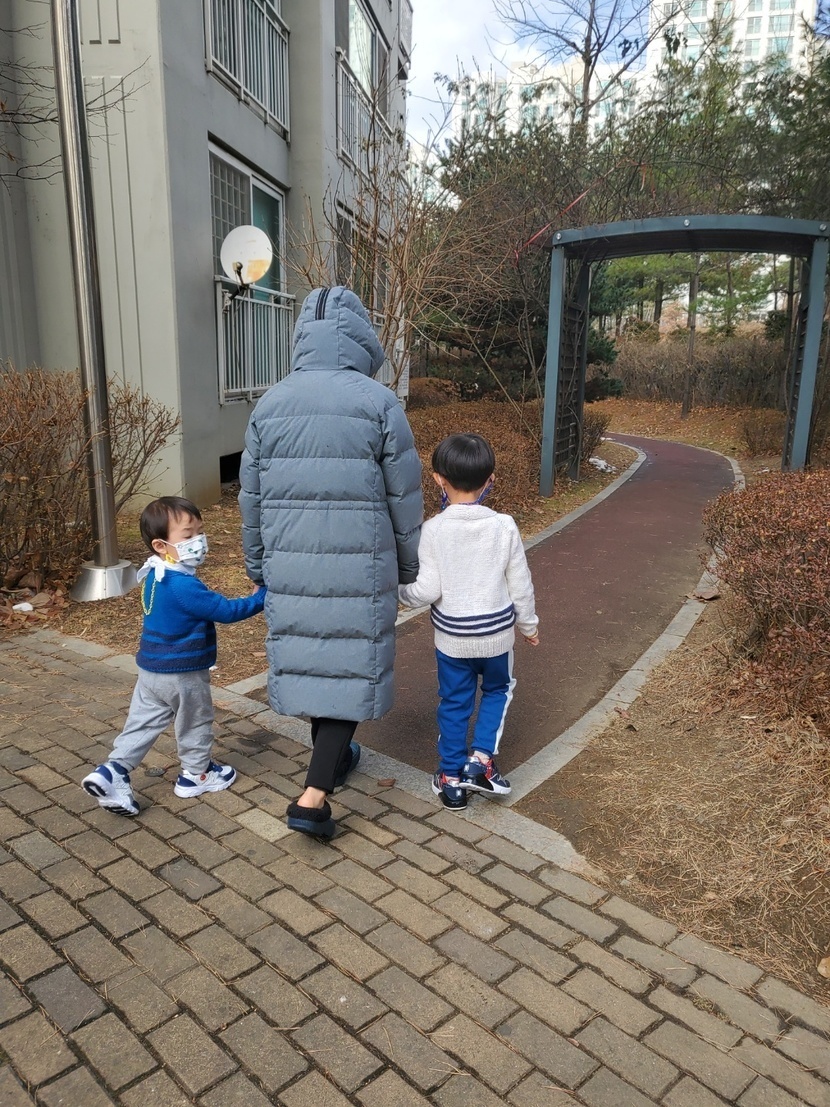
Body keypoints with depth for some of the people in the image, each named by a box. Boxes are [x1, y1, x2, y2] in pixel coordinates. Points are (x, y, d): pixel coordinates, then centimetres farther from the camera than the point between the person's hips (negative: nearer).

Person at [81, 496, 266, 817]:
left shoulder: (155, 575, 2)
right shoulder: (183, 586, -29)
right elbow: (226, 610, -26)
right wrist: (262, 598, -18)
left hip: (151, 669, 8)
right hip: (182, 673, -7)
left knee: (142, 722, 17)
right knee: (196, 722, 15)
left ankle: (112, 772, 11)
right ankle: (196, 774, 32)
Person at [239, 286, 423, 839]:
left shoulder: (270, 404, 3)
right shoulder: (379, 402, -8)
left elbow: (252, 497, 7)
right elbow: (404, 496, -4)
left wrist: (258, 566, 19)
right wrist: (410, 565, 10)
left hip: (290, 567, 4)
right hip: (360, 566, -4)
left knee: (308, 656, 18)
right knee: (352, 666, 6)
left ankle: (331, 759, 39)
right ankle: (314, 796, 2)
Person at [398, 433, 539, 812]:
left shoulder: (433, 529, -15)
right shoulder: (505, 527, -11)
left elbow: (428, 590, -16)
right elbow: (520, 586, -4)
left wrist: (397, 593, 4)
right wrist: (528, 624, 12)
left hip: (451, 636, 0)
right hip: (497, 633, 1)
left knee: (454, 703, 16)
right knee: (497, 691, 26)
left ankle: (450, 778, 26)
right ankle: (481, 759, 16)